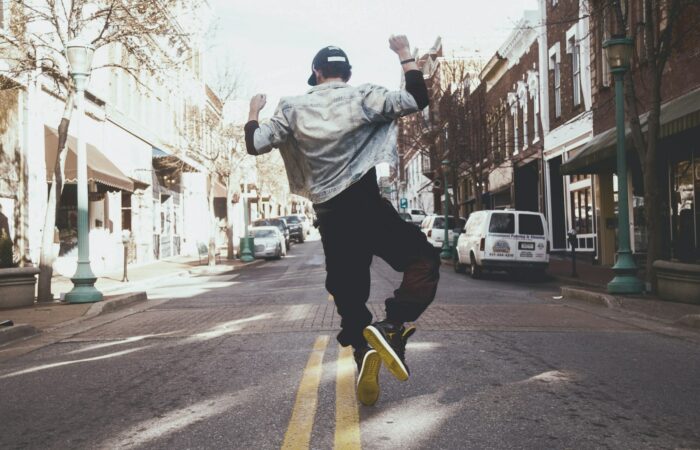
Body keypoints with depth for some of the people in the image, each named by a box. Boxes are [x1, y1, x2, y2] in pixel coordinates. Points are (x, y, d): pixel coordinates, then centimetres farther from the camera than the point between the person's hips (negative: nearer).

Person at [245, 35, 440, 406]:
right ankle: (392, 327, -19)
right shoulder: (363, 98, -1)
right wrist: (405, 56, 10)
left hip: (330, 218, 4)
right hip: (366, 206, -4)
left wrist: (254, 111, 25)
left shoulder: (293, 109, 6)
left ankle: (365, 354, 1)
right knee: (424, 261, 3)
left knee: (349, 297, 14)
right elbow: (417, 100, 0)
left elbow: (255, 145, 6)